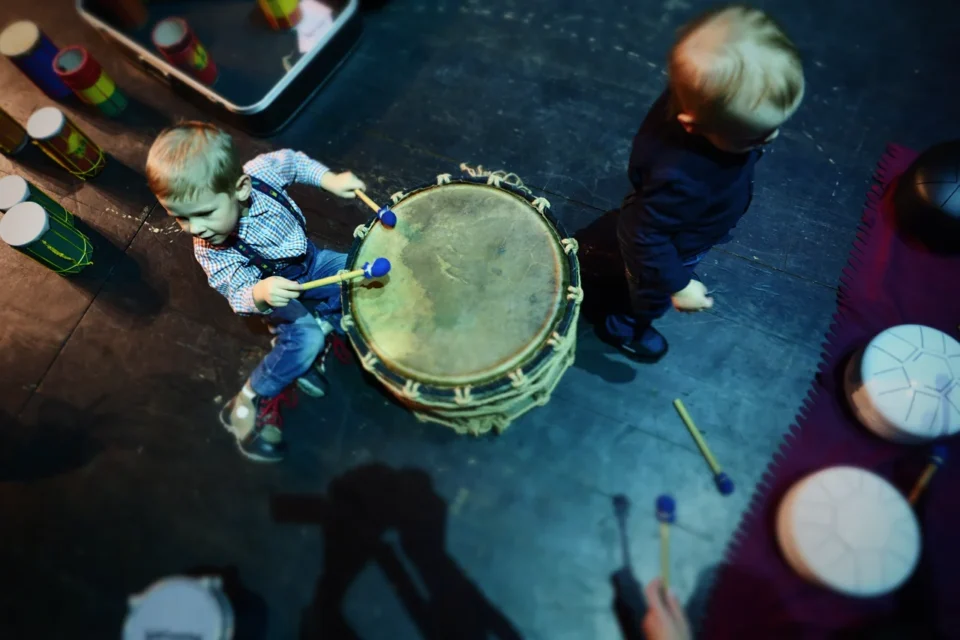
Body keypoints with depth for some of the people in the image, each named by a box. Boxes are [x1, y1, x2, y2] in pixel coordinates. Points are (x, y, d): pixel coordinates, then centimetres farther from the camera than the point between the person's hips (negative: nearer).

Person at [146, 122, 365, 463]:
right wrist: (259, 295, -56)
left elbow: (293, 161, -6)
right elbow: (238, 295, -33)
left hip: (308, 259, 6)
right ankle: (250, 404, -8)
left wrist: (330, 179, -18)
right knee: (304, 336, -27)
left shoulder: (260, 171, -26)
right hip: (278, 295, -5)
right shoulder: (212, 252, -32)